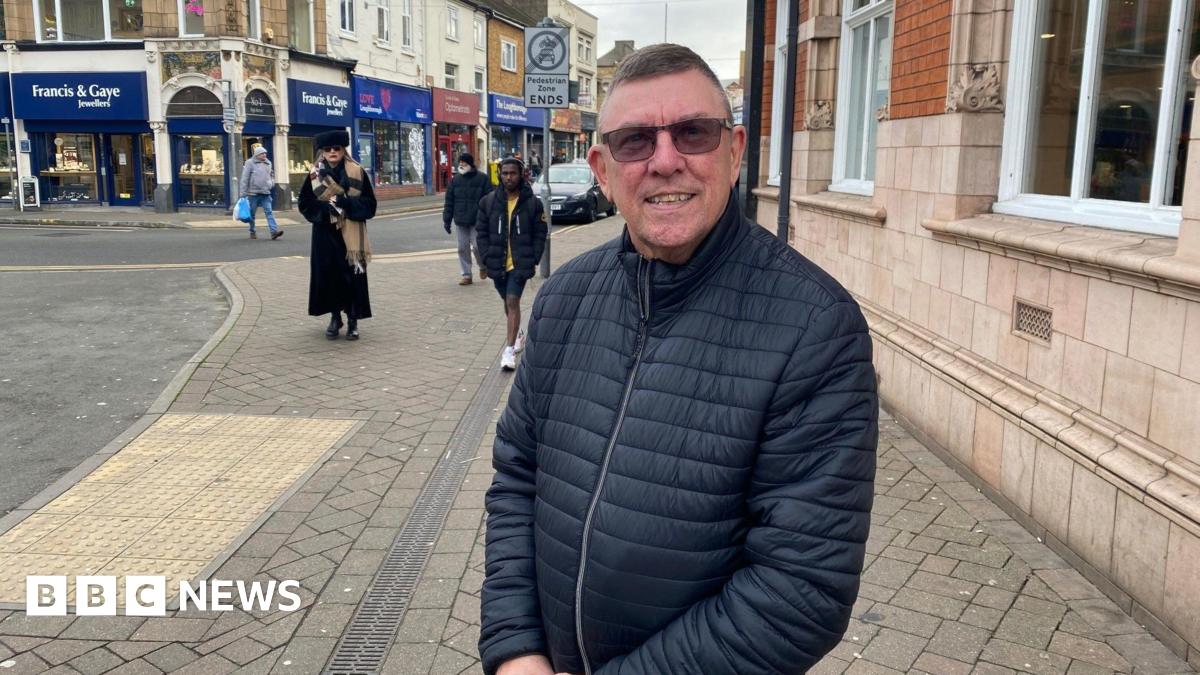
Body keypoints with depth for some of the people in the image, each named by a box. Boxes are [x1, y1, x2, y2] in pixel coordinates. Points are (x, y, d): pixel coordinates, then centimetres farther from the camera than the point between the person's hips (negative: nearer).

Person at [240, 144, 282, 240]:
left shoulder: (268, 163, 11)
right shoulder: (250, 163, -4)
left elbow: (271, 174, 28)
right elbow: (245, 179, -5)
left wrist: (271, 183, 9)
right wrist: (243, 193, -8)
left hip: (266, 193, 4)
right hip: (253, 193, -4)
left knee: (269, 211, -8)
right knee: (252, 214, 6)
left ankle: (274, 230, -17)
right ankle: (252, 232, 17)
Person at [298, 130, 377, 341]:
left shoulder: (358, 173, -1)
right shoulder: (314, 176, 5)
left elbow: (369, 204, -4)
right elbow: (305, 204, 3)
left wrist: (345, 203, -18)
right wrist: (325, 208, -14)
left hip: (351, 235, -2)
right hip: (326, 235, 2)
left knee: (352, 275, -1)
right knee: (328, 274, 3)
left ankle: (352, 320, 10)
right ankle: (335, 317, 18)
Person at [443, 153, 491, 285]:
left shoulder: (482, 179, -3)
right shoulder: (455, 180, 9)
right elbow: (449, 201, 10)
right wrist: (446, 220, 5)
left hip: (477, 221, -4)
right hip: (460, 221, 4)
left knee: (477, 246, -7)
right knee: (462, 248, 5)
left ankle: (483, 266, 22)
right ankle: (466, 275, 14)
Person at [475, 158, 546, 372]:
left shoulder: (532, 203, -5)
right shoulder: (488, 202, 1)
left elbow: (539, 234, -1)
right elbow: (481, 232, 4)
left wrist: (533, 260, -8)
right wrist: (487, 258, -4)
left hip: (520, 264, -4)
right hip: (498, 263, 4)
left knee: (513, 302, -12)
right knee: (507, 302, 18)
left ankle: (510, 350, -12)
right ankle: (517, 334, 42)